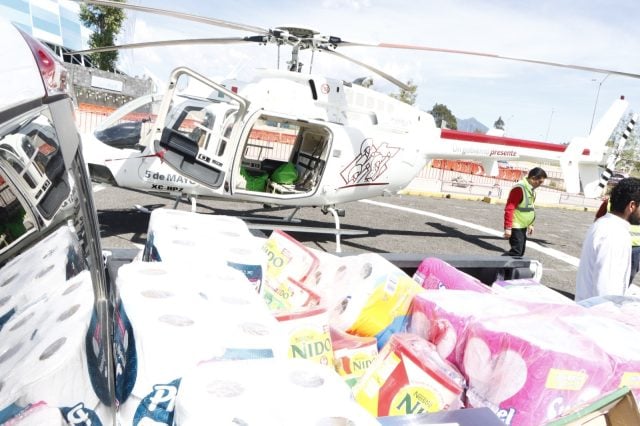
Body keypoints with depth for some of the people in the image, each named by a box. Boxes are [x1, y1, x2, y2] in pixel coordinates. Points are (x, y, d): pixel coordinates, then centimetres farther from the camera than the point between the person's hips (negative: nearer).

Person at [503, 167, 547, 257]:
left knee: (520, 252, 11)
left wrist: (530, 224, 22)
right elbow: (509, 209, -23)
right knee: (516, 251, -13)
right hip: (515, 227, -10)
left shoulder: (531, 189, 11)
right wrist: (508, 227, -25)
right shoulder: (519, 188, -19)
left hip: (523, 226, 10)